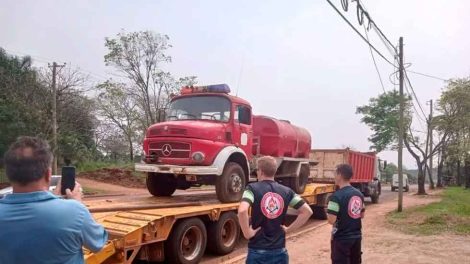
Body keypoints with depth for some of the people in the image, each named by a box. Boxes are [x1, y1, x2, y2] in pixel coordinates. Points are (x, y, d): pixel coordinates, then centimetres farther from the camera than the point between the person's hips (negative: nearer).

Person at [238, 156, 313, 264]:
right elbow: (307, 211, 3)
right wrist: (289, 229, 6)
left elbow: (242, 211, -27)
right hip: (279, 250, 4)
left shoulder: (253, 188, -10)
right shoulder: (286, 191, 3)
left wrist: (247, 233, -14)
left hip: (258, 250, -3)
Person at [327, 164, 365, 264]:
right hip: (357, 237, 7)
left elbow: (331, 220, -23)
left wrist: (328, 211, -4)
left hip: (342, 239, -7)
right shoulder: (359, 194, 5)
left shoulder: (337, 196, -20)